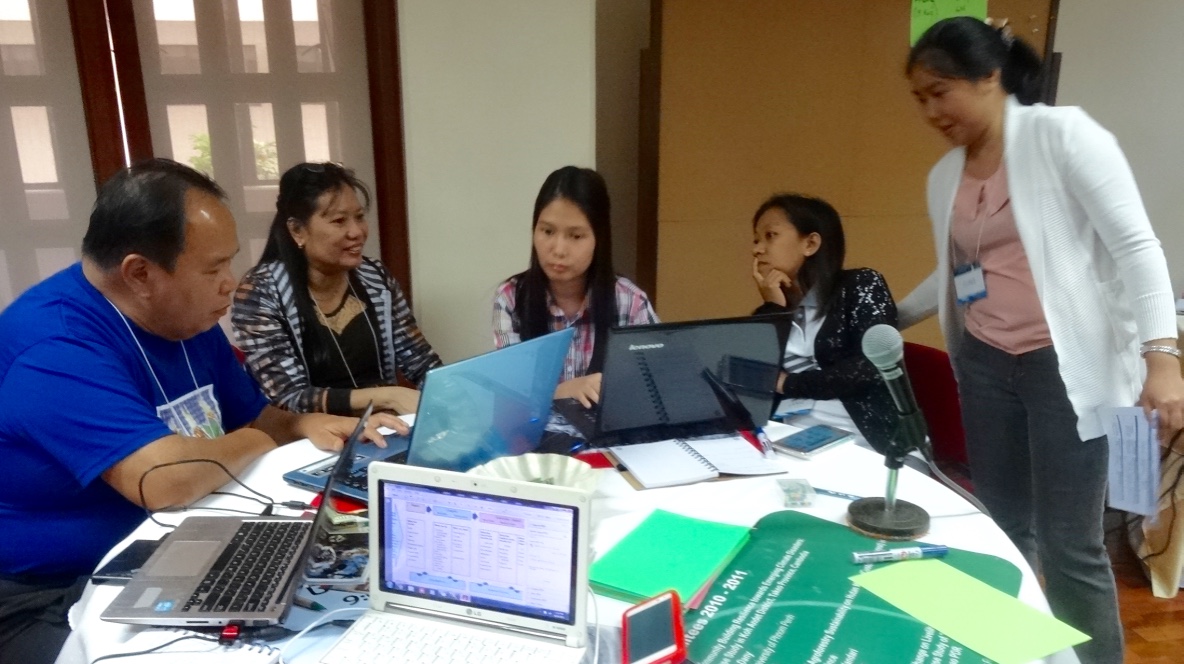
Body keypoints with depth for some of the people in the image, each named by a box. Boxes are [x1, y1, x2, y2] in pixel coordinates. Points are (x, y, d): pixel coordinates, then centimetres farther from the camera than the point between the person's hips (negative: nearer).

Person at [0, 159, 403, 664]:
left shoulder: (189, 319, 3)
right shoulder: (56, 345, -24)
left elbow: (252, 415, 16)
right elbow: (166, 480, -35)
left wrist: (303, 425, -6)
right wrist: (257, 443, -15)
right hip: (52, 602, -8)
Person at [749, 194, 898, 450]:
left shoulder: (861, 285, 5)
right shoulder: (776, 308, 17)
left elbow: (875, 367, -10)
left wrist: (787, 383, -4)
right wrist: (772, 308, 2)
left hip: (858, 441, -3)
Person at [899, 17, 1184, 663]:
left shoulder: (1062, 134, -7)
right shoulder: (944, 176, 11)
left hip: (1063, 365, -6)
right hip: (986, 367, 6)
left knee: (1069, 546, -3)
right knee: (1002, 533, 11)